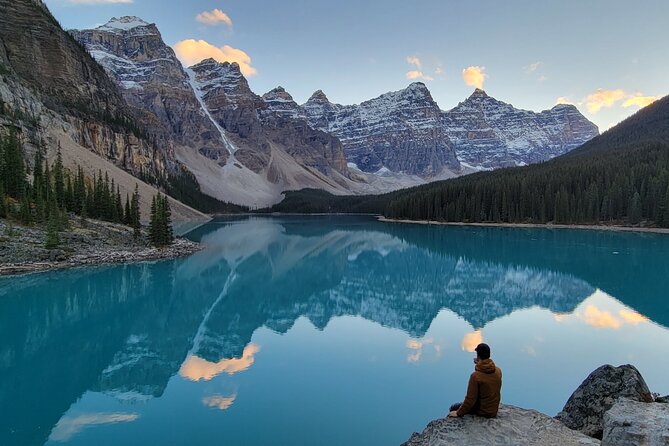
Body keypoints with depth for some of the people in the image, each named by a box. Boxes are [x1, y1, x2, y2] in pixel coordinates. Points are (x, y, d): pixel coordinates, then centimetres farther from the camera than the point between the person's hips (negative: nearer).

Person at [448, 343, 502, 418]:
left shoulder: (475, 376, -26)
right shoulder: (498, 371, -8)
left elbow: (470, 399, -22)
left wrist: (458, 413, -11)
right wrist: (480, 364, 9)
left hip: (482, 412, -6)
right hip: (494, 411, 6)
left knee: (453, 408, 11)